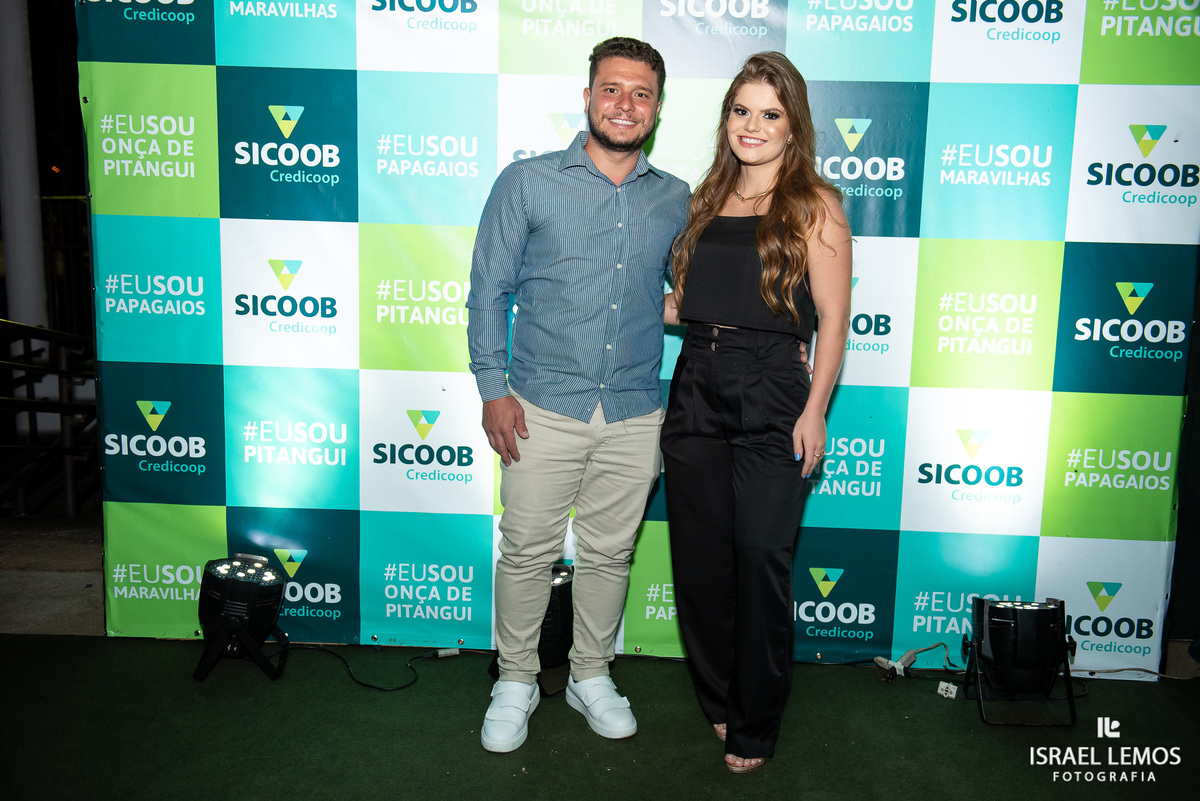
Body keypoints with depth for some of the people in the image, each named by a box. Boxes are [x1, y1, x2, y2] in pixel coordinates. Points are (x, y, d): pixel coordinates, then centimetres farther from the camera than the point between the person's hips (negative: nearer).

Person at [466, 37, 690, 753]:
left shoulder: (675, 200, 7)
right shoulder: (527, 183, 0)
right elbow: (490, 290, 1)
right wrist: (493, 387, -5)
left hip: (635, 416, 3)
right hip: (543, 409, -2)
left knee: (609, 553, 14)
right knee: (528, 552, 6)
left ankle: (592, 676, 34)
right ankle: (516, 681, 27)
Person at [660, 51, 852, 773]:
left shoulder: (814, 205, -2)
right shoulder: (708, 200, 13)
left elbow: (833, 316, -7)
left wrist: (814, 410, -12)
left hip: (770, 399, -5)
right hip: (696, 389, 5)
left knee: (761, 562, 1)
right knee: (699, 556, 10)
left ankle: (754, 728, 18)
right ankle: (716, 699, 31)